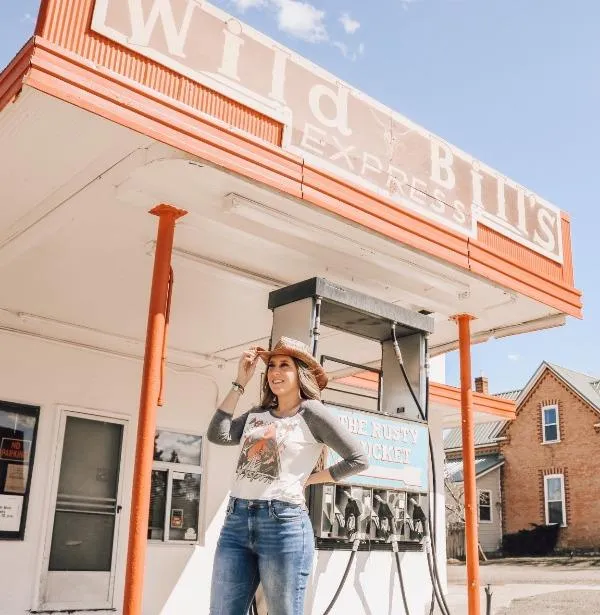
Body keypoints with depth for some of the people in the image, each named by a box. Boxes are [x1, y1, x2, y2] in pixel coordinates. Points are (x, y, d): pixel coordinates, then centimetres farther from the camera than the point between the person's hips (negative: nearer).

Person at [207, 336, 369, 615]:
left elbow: (357, 459, -2)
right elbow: (217, 435, 0)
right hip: (236, 520, 6)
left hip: (284, 523, -5)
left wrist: (308, 479, 0)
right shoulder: (257, 414, 16)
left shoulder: (312, 412, 0)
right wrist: (240, 383, 5)